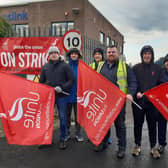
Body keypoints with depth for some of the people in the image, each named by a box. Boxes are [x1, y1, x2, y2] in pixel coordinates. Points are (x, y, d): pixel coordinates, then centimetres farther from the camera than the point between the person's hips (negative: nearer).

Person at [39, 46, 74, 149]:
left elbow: (71, 80, -4)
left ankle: (63, 139, 18)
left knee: (62, 117, 4)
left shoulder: (65, 66, 0)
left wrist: (62, 88, -16)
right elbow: (41, 81, 16)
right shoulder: (45, 67, 11)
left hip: (61, 95, -3)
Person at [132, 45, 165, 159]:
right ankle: (137, 145, 27)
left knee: (152, 124, 9)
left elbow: (161, 84, 4)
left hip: (152, 101, 0)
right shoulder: (136, 68, 3)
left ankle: (153, 147, 26)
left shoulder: (158, 68, 5)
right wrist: (136, 92, -15)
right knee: (138, 124, 10)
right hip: (138, 101, 0)